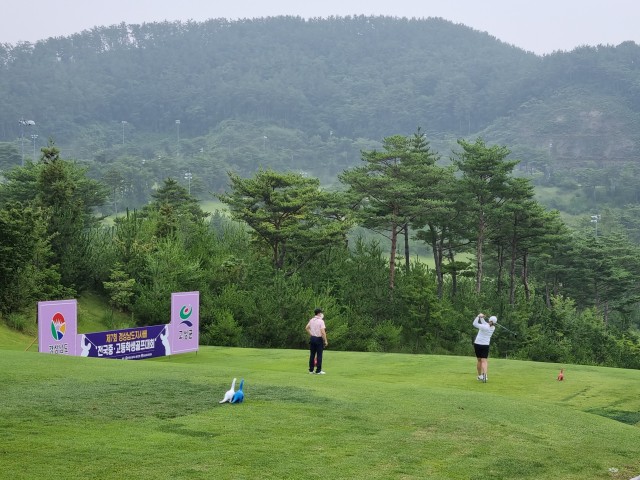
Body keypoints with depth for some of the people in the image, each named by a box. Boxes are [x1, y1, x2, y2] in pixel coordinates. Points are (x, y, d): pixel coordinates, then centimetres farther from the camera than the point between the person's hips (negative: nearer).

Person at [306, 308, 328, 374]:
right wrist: (325, 341, -14)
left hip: (312, 338, 6)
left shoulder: (311, 320, 7)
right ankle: (318, 370, 1)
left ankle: (311, 370, 13)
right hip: (319, 339, -6)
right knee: (319, 355, 0)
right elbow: (323, 332, -20)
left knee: (312, 354, 10)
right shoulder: (321, 321, -14)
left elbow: (306, 328, 15)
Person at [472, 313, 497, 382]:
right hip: (485, 345, 2)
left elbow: (475, 324, -15)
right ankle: (484, 374, -26)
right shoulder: (493, 328, 0)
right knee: (484, 361, -2)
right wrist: (481, 318, 6)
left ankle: (479, 376, 20)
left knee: (479, 360, 12)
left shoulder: (485, 327, -17)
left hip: (477, 344, -2)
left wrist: (478, 316, -6)